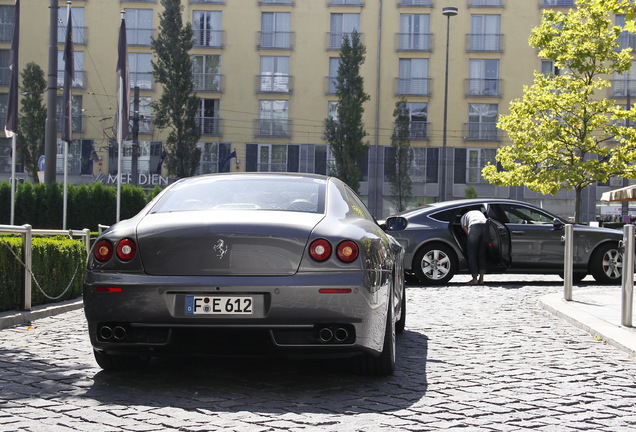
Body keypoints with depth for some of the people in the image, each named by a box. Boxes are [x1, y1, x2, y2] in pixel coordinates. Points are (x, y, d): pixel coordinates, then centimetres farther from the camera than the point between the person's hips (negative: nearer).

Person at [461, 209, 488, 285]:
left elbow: (465, 229, 20)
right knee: (482, 254, 12)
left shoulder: (464, 216, 32)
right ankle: (481, 278, 4)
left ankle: (475, 278, -3)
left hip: (474, 227, -3)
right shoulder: (479, 212, 43)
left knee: (472, 254, 5)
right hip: (485, 226, 3)